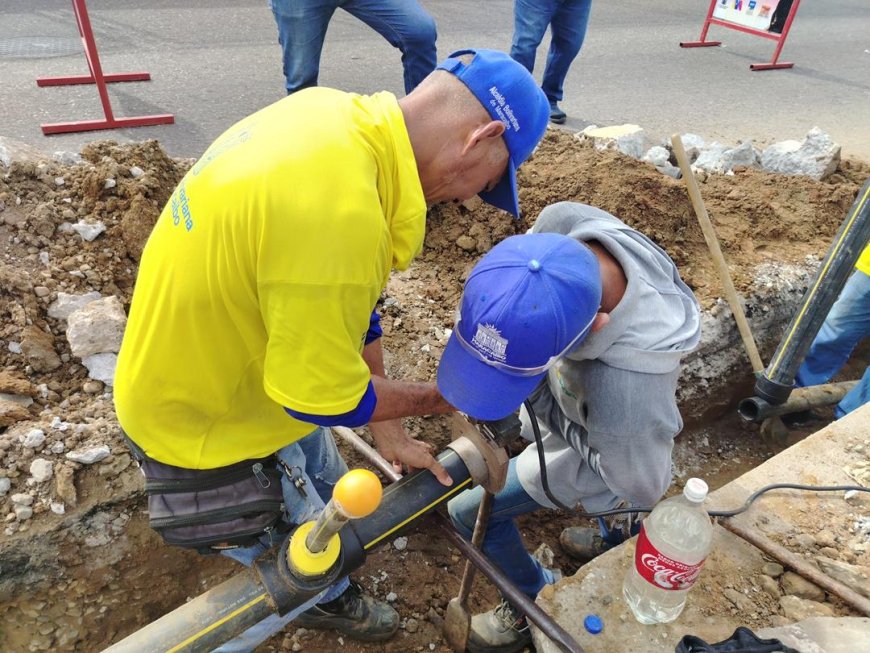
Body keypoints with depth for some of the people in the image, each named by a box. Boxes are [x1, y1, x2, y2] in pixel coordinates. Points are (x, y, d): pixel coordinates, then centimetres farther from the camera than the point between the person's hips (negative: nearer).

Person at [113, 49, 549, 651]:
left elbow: (348, 308, -1)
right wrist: (432, 399, -7)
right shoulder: (340, 214, -41)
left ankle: (328, 600, 63)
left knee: (328, 504, 31)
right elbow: (324, 399, -27)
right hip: (211, 427, -8)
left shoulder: (335, 113, -9)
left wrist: (387, 433, 7)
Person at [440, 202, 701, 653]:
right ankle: (617, 530, 57)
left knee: (469, 513, 5)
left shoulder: (626, 397, -50)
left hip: (605, 449, -6)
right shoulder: (562, 225, -36)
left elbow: (641, 484, -27)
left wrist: (540, 399, -33)